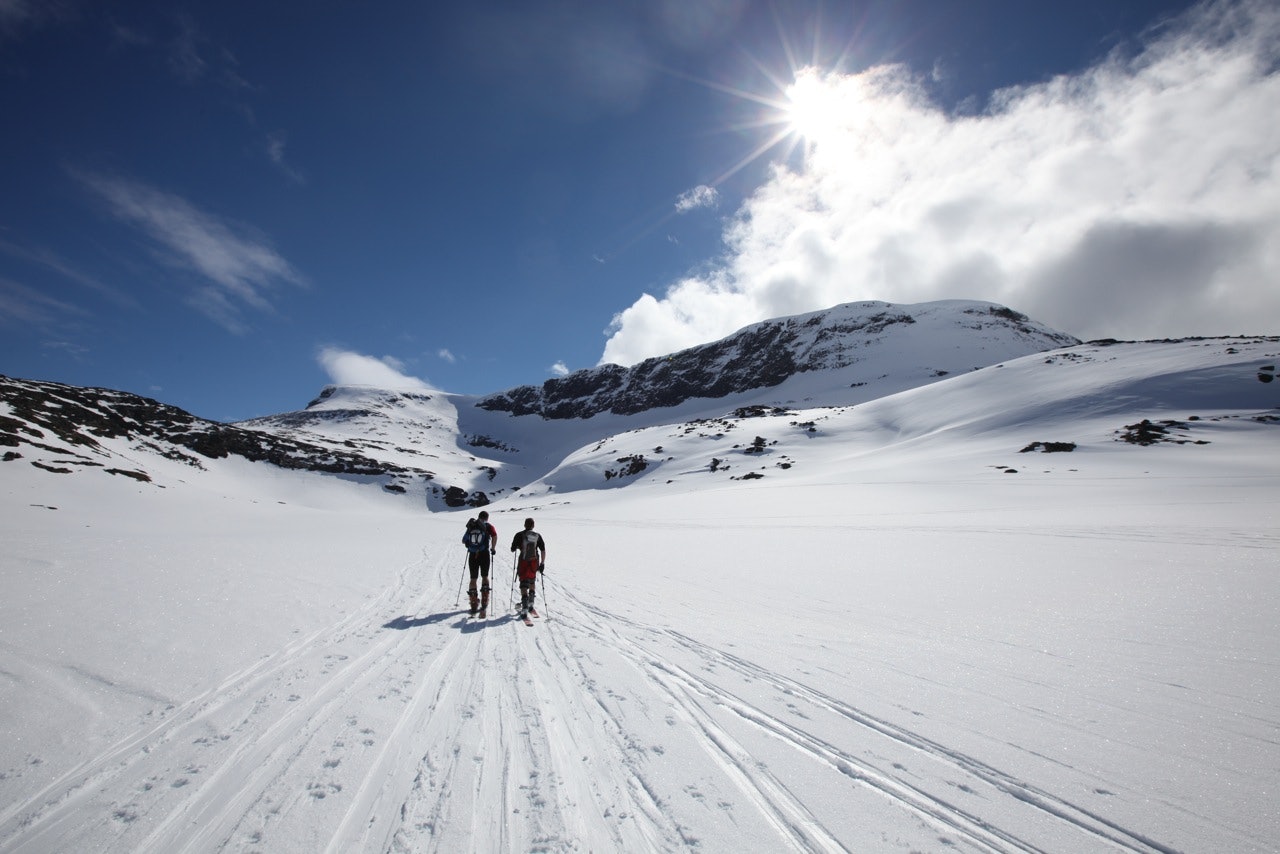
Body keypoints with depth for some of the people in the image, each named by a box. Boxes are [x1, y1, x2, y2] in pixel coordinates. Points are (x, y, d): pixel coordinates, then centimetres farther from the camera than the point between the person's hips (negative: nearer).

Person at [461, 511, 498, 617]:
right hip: (484, 554, -2)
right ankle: (484, 602, 6)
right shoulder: (488, 526, 2)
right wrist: (493, 548, -5)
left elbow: (463, 541, 17)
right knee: (484, 576, 13)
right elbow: (494, 535, -17)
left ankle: (474, 605, 9)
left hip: (472, 555, 2)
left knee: (473, 579, 9)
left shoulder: (471, 527, 11)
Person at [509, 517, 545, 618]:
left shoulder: (519, 535, -3)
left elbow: (513, 549, 2)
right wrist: (542, 563, 8)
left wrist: (517, 547, 23)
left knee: (524, 584, -2)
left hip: (523, 562, -3)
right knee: (532, 582, 24)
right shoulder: (537, 536, 2)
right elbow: (543, 550, 1)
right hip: (534, 562, 3)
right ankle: (530, 604, 30)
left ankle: (525, 608, -14)